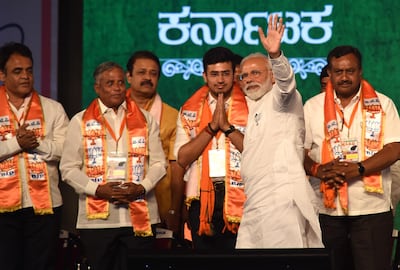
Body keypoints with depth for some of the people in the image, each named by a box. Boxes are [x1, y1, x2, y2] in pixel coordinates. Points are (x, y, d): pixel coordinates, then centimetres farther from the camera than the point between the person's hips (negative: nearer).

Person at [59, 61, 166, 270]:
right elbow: (69, 168, 3)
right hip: (97, 219, -1)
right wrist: (98, 190, -11)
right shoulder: (81, 121, 7)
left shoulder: (145, 120, 12)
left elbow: (158, 162, 8)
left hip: (140, 217, 1)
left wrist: (142, 187, -10)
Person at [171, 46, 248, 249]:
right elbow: (182, 158, -2)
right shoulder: (190, 110, 10)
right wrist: (212, 126, -9)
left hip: (240, 199, -2)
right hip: (202, 200, 2)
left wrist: (227, 127, -14)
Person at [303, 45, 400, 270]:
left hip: (372, 210, -2)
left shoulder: (382, 104, 4)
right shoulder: (313, 107, 9)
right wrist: (317, 170, -14)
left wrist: (357, 169, -17)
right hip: (327, 210, 2)